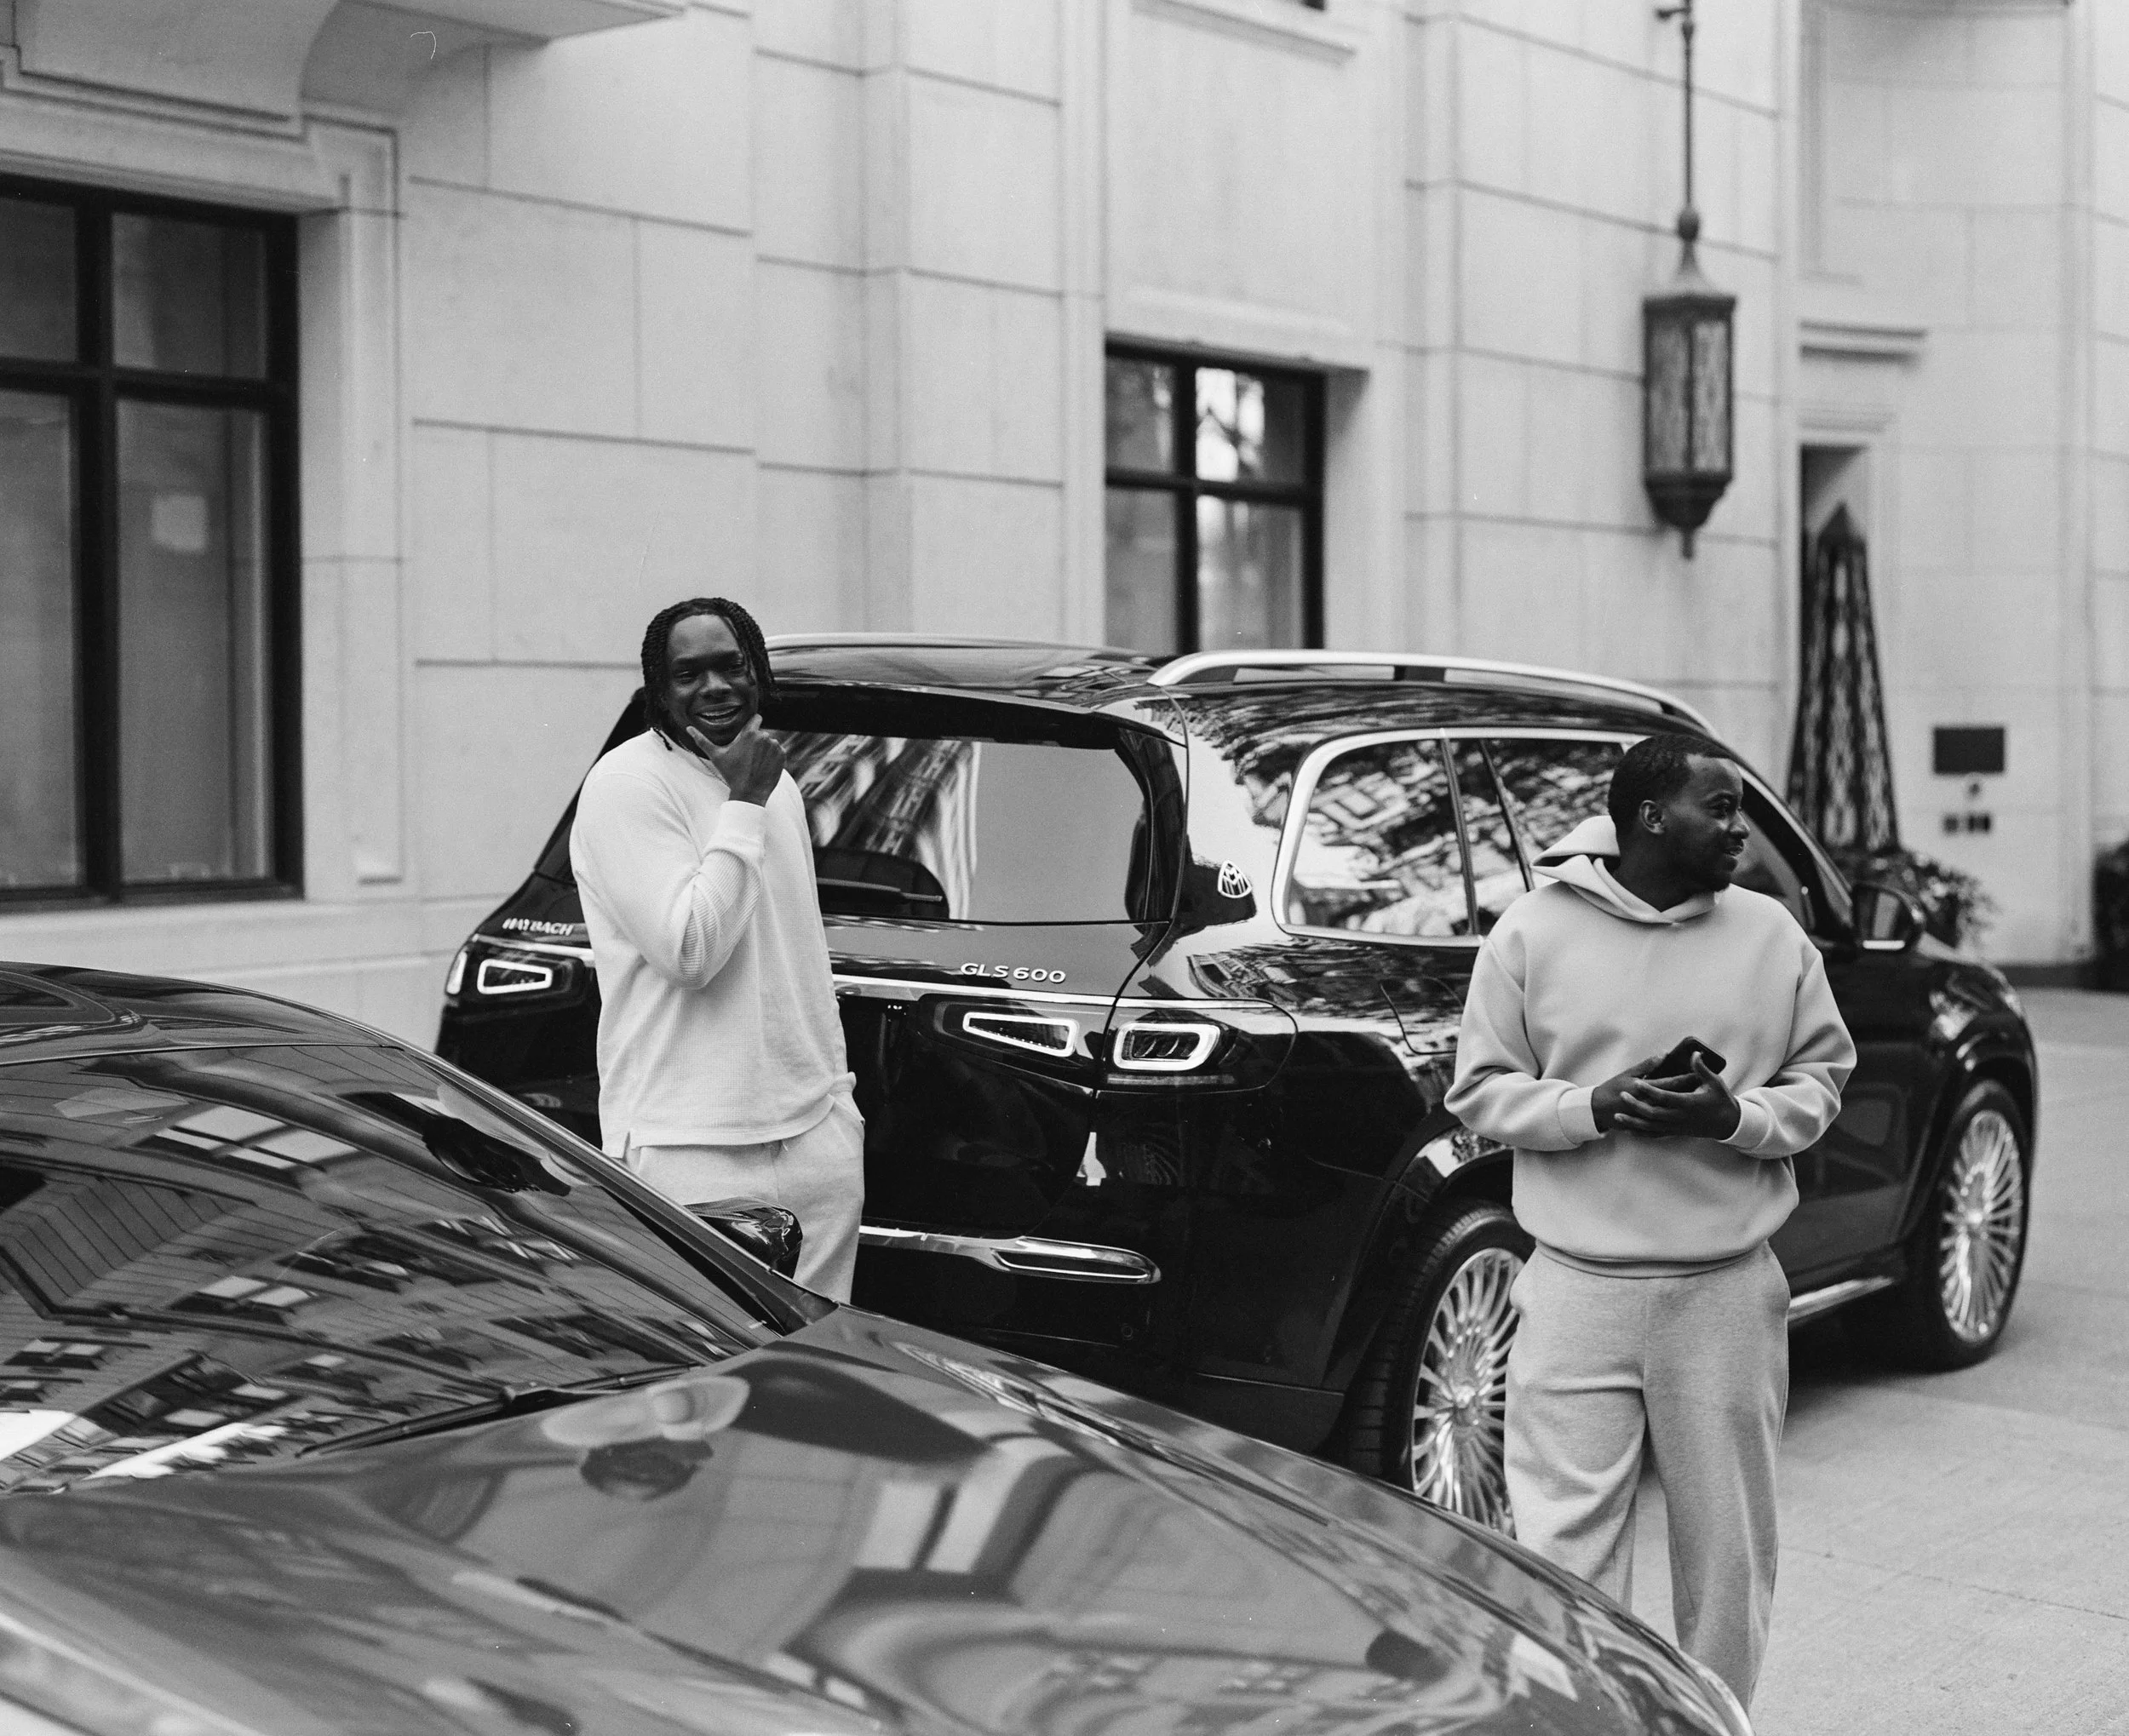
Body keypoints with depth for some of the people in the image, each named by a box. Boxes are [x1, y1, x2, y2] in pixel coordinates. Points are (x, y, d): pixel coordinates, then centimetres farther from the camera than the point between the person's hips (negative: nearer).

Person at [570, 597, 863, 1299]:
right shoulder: (628, 785, -10)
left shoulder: (777, 782, 16)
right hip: (694, 1155, -7)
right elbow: (689, 950, -20)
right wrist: (744, 806, -15)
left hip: (819, 1136, 7)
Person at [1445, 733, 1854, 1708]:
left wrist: (1737, 1118, -11)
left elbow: (1823, 1079, 10)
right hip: (1579, 1292, -2)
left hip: (1729, 1297, 2)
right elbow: (1481, 1090, 2)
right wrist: (1596, 1107, -16)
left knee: (1728, 1550, 11)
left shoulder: (1771, 936, 5)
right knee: (1565, 1552, -3)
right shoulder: (1533, 933, -1)